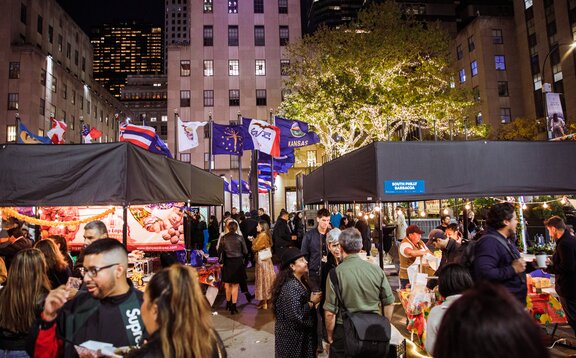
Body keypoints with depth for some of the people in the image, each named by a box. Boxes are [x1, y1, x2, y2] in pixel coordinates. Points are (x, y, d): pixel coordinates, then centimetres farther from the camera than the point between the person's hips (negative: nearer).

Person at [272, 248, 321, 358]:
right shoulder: (290, 287, -28)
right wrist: (312, 302, -19)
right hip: (292, 336, -9)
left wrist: (313, 299, -2)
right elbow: (296, 316, -30)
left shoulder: (301, 280, 1)